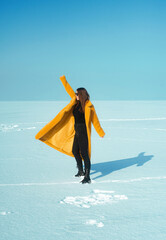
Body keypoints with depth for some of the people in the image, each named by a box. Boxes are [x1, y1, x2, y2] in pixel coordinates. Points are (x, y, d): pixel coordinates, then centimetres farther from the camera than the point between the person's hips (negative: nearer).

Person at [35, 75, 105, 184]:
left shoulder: (89, 106, -11)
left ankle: (87, 177, -11)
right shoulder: (76, 102, 8)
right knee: (75, 151, 18)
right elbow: (69, 90, 17)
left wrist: (101, 133, 0)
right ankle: (81, 171, 36)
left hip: (84, 133, -9)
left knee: (84, 153, -11)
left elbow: (95, 121, -6)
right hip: (77, 132, 9)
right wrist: (63, 80, 19)